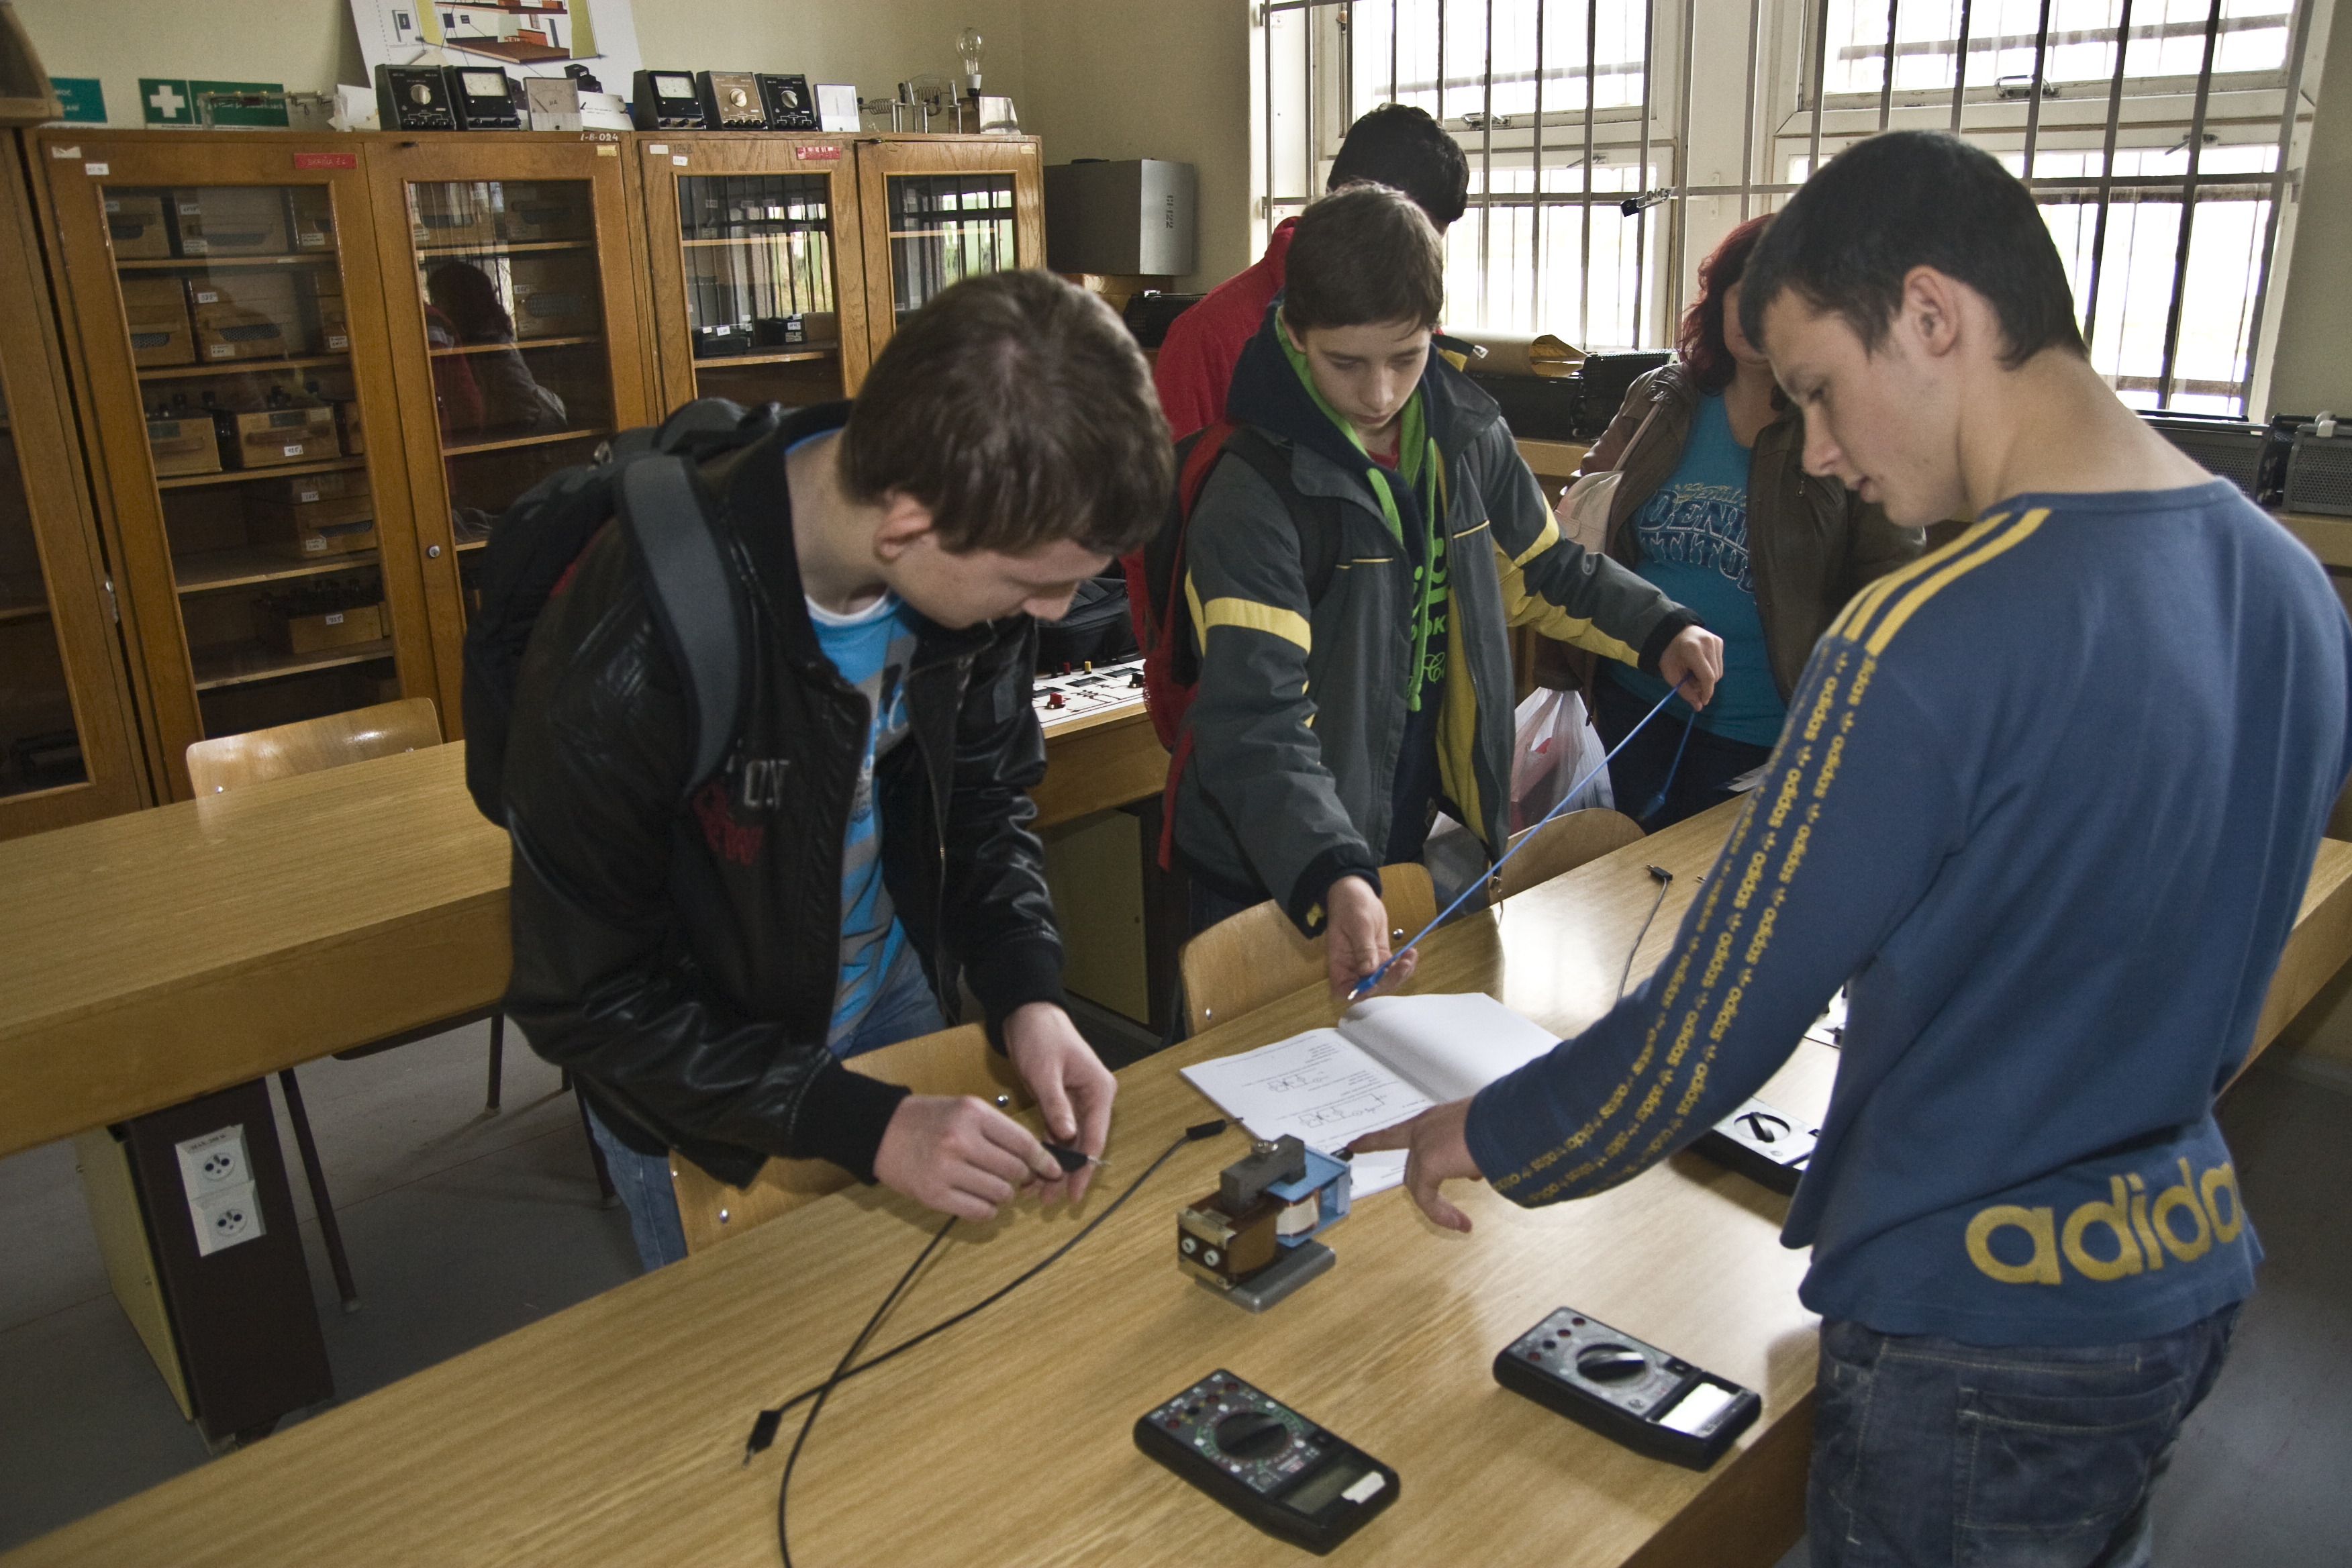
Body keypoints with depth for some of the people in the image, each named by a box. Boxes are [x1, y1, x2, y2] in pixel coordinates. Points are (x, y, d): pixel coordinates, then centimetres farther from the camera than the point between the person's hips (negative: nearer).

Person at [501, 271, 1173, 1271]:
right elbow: (589, 1002, -26)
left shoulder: (975, 560, -20)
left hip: (897, 1000, 5)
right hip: (701, 1087, -4)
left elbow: (983, 795, -4)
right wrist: (861, 1124, -31)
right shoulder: (626, 661, -37)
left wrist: (1027, 991, -19)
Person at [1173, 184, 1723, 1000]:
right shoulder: (1253, 495, -22)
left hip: (1416, 841, 6)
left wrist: (1659, 631, 0)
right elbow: (1255, 723, -30)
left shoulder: (1469, 436, -3)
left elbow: (1544, 568, 16)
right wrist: (1333, 880, -44)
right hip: (1274, 874, -5)